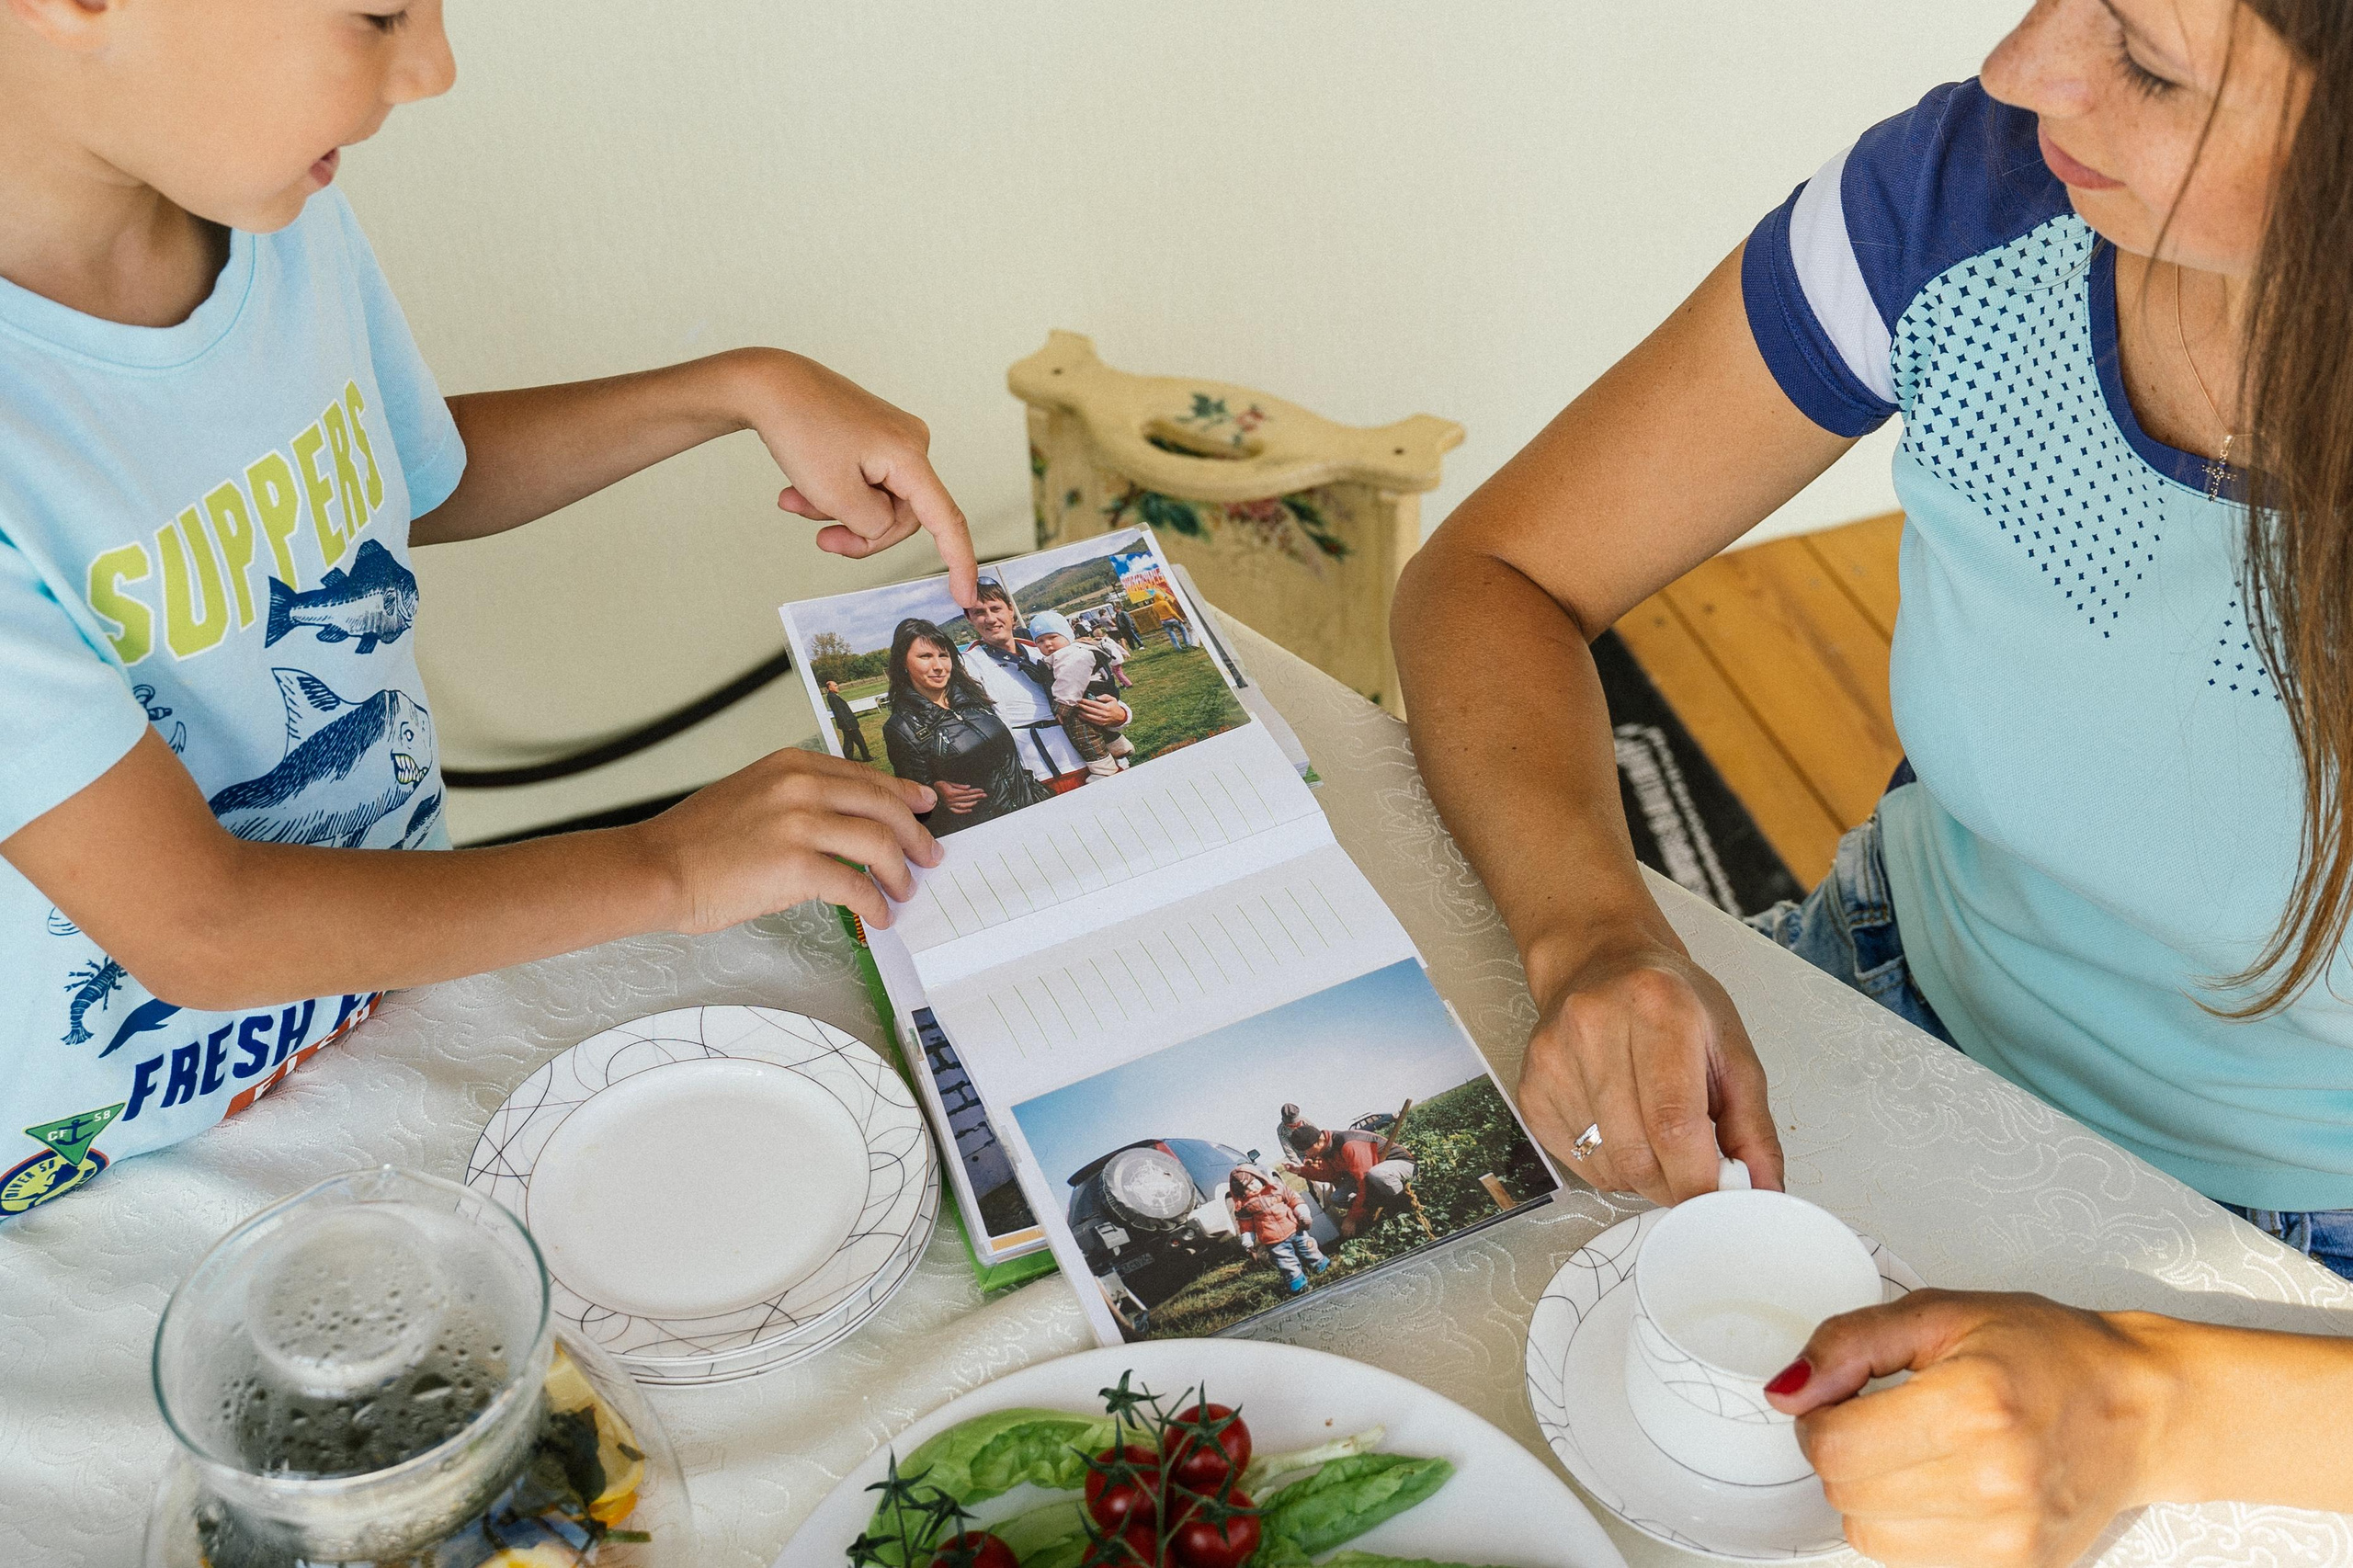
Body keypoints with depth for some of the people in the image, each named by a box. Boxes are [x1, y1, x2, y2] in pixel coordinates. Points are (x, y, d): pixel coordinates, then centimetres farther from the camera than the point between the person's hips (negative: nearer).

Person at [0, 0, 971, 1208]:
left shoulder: (280, 216, -6)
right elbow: (197, 926, -27)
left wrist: (747, 390, 6)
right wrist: (668, 871, -19)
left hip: (410, 969, 6)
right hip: (110, 1173, -6)